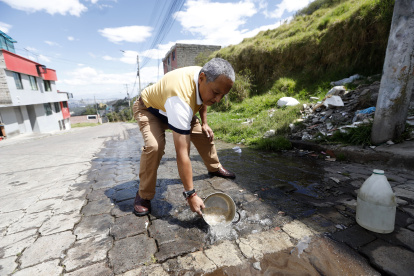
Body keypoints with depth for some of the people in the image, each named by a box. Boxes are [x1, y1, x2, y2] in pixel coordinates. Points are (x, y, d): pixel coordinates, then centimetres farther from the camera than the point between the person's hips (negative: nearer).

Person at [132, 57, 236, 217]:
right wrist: (190, 194, -41)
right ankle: (143, 196, -10)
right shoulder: (181, 99, -45)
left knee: (204, 134, -1)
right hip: (149, 110, -6)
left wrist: (204, 123, -2)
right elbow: (182, 153, -45)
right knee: (154, 146, -31)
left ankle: (214, 168, 24)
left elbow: (203, 100, 7)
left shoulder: (208, 80, -21)